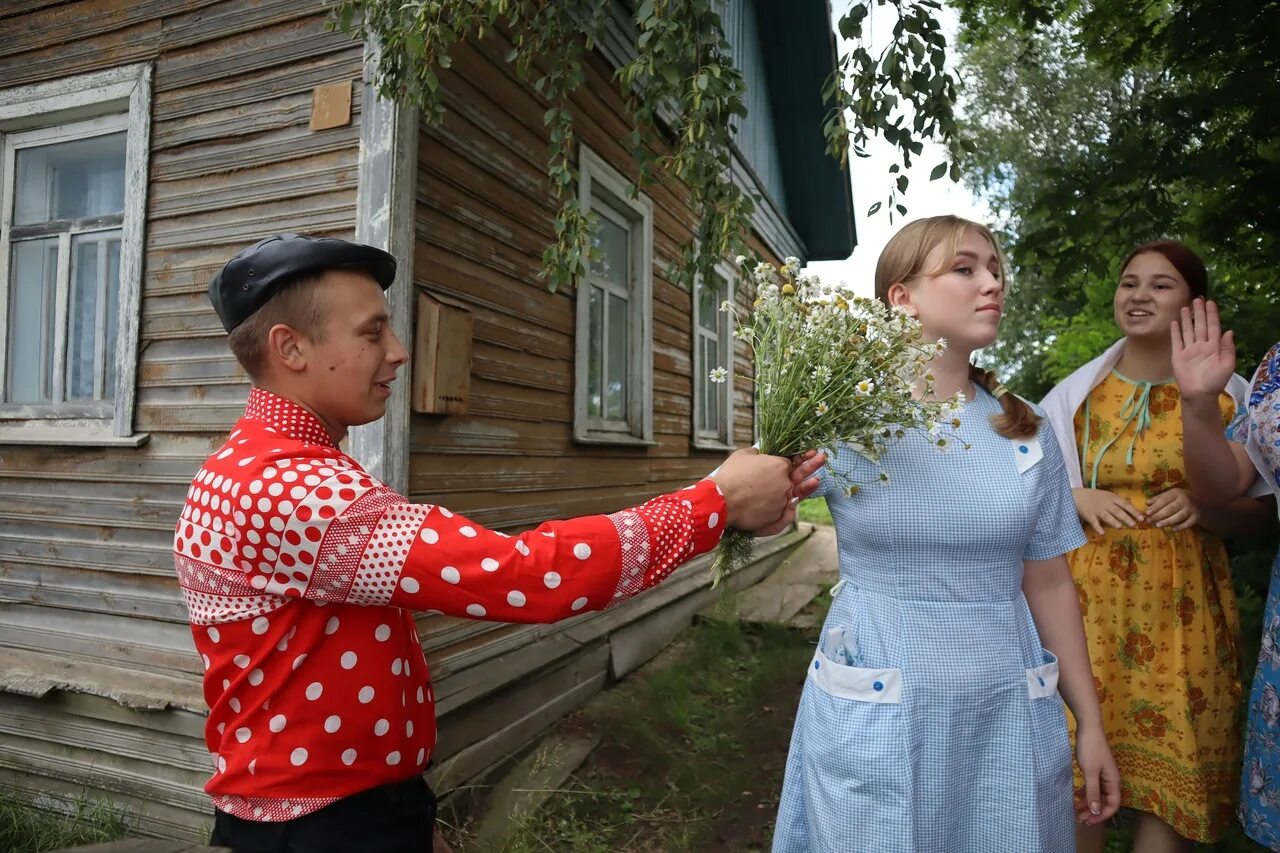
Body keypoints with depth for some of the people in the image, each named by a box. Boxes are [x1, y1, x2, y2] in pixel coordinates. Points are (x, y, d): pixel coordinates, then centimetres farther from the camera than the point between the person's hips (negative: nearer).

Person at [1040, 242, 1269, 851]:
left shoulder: (1227, 394, 3)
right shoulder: (1078, 391, 4)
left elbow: (1254, 508, 8)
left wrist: (1201, 507, -12)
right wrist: (1079, 499, -9)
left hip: (1180, 602, 0)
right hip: (1090, 595, 0)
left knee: (1174, 765, 5)